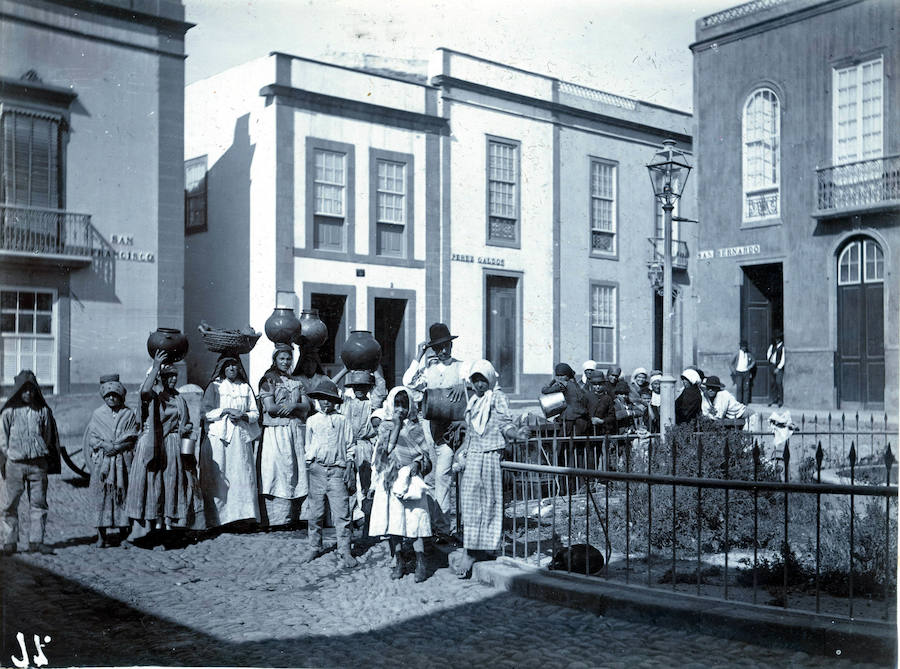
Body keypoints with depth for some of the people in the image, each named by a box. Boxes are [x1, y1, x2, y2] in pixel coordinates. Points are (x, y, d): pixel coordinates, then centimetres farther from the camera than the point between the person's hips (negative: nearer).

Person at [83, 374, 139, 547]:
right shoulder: (97, 414, 9)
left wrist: (116, 447, -10)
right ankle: (101, 535, -1)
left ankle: (123, 530, 9)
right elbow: (91, 437, 6)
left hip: (123, 461, 0)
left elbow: (133, 438, 2)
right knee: (101, 496, -4)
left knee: (123, 494, 0)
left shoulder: (129, 414, 7)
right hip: (102, 462, 0)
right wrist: (104, 445, -11)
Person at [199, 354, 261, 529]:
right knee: (219, 477, -7)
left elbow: (255, 413, 13)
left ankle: (244, 515, -4)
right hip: (218, 436, -2)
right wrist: (227, 411, -12)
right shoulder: (214, 386, 8)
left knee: (243, 476, -5)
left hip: (241, 437, 2)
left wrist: (242, 416, -6)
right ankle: (217, 517, -4)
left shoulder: (245, 388, 15)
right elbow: (205, 411, -2)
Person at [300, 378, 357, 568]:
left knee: (341, 512, -5)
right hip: (317, 469, 2)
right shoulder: (312, 421, 11)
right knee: (315, 511, 7)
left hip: (337, 470, -2)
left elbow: (350, 446, 8)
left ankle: (344, 552, -1)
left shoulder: (342, 420, 6)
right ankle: (314, 547, 20)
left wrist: (349, 467, 1)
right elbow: (308, 446, 18)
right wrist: (308, 465, 11)